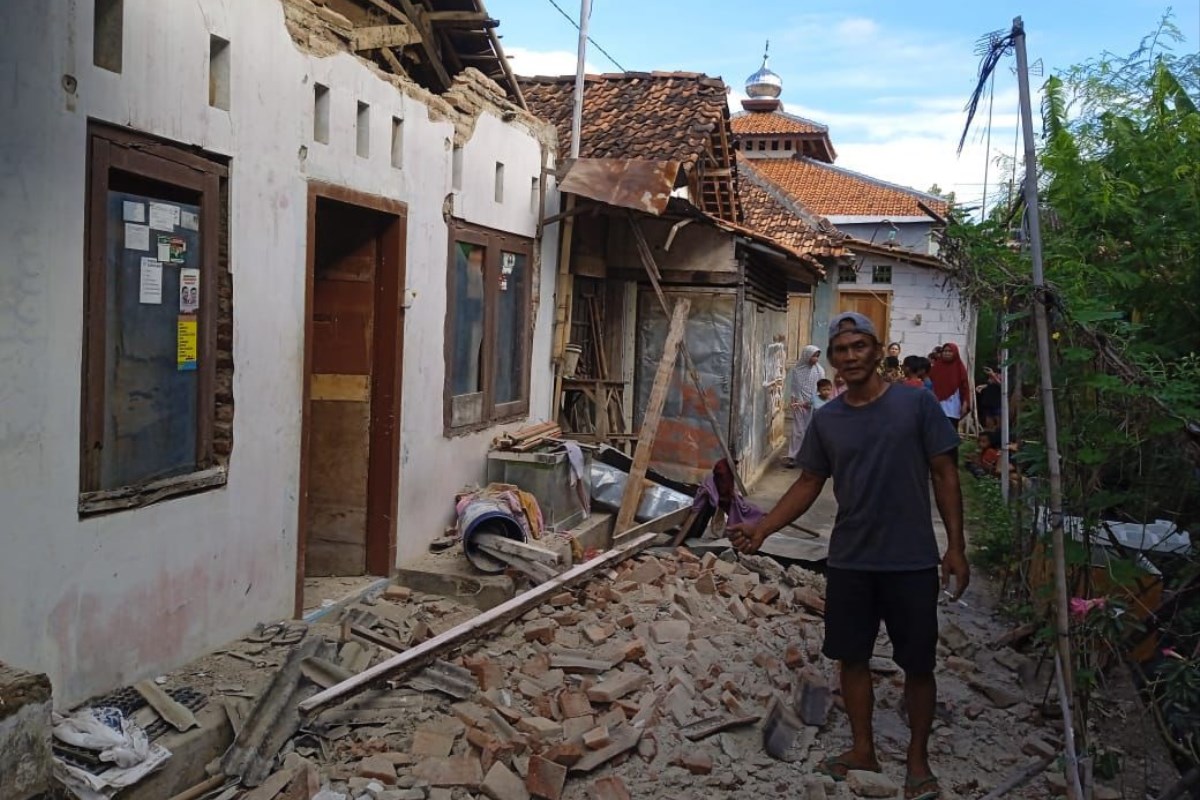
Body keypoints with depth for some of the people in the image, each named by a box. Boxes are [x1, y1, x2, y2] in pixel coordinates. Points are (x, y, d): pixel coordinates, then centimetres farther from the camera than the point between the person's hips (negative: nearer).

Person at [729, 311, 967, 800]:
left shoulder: (916, 404, -6)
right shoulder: (826, 421, 4)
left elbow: (945, 476, -4)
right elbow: (808, 485, 10)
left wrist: (956, 548, -7)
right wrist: (762, 529, -2)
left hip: (911, 563, -3)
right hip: (848, 563, 3)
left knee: (917, 664, 7)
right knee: (852, 658, 12)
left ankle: (918, 759, 25)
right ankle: (863, 750, 30)